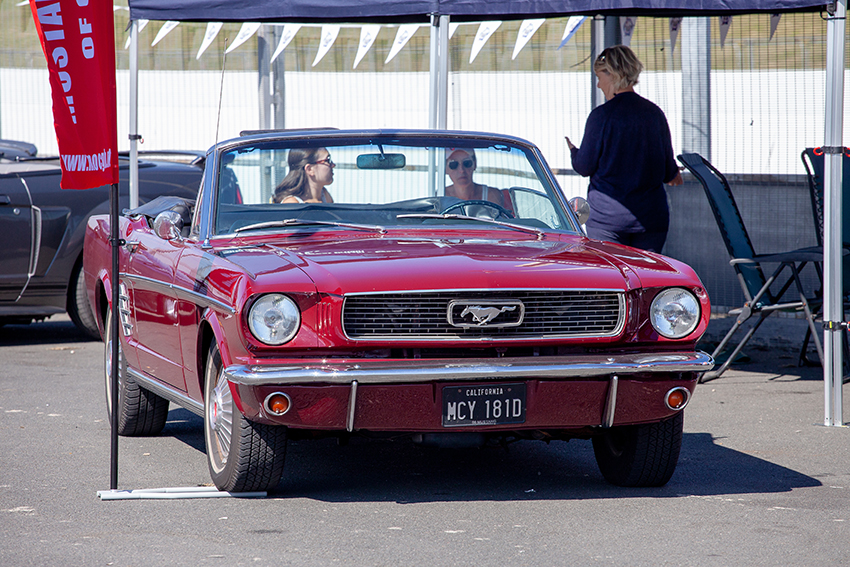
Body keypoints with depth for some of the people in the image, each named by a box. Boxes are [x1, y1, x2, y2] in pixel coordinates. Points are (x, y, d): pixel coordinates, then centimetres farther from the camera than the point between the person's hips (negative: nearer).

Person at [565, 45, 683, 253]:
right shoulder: (655, 113, 5)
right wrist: (674, 174, 35)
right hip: (651, 216, 4)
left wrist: (573, 152, 20)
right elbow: (668, 171, 11)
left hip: (608, 216, -4)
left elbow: (585, 167, -3)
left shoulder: (602, 115, -8)